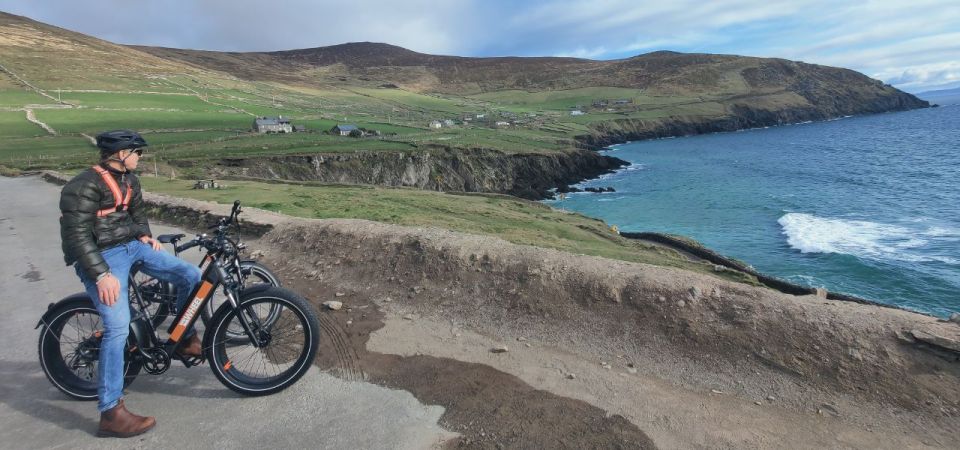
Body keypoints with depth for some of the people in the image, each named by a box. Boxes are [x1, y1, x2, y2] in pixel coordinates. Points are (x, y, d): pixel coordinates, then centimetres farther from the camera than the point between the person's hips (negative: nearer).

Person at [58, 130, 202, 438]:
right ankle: (111, 413, -9)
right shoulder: (84, 186, -17)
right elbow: (77, 236, -23)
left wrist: (145, 235, 7)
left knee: (190, 275, -4)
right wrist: (102, 275, -30)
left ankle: (184, 339, 17)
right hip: (103, 257, -8)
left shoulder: (128, 179, 9)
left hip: (132, 246, 8)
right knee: (118, 327, -18)